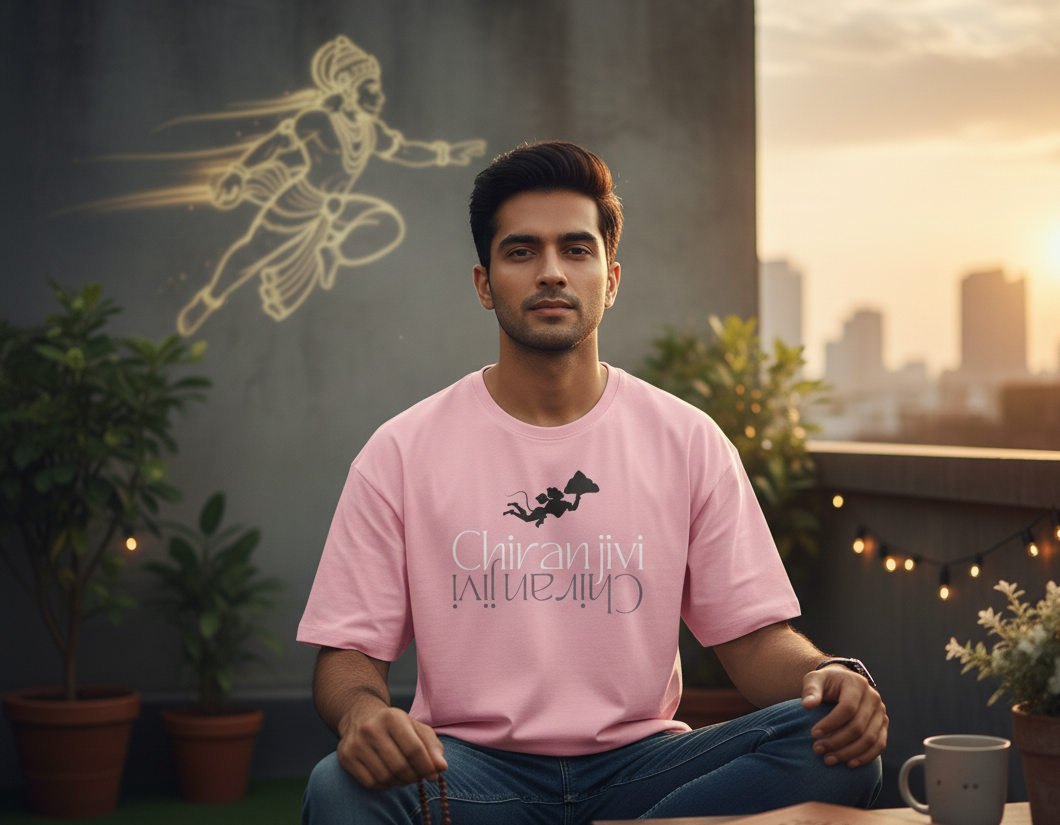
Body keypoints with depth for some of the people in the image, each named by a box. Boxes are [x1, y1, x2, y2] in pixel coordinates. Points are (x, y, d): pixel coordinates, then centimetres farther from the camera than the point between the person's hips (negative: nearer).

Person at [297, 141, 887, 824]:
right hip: (471, 768, -1)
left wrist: (828, 679, -19)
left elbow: (753, 634, 5)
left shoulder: (687, 442, 5)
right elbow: (349, 652, 0)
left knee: (835, 753, -25)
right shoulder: (401, 454, 1)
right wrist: (362, 711, -25)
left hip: (638, 764, 2)